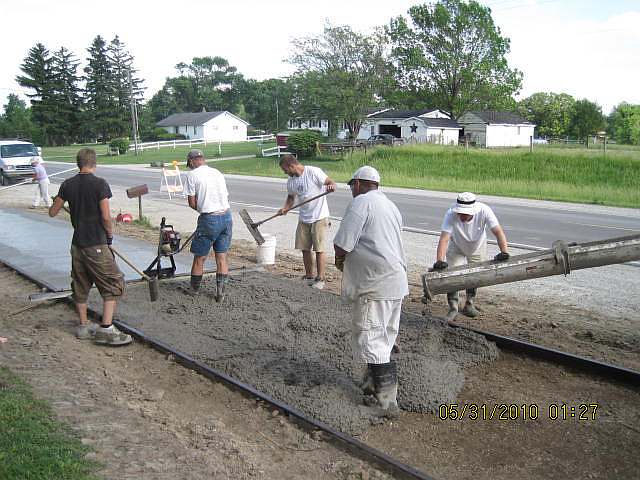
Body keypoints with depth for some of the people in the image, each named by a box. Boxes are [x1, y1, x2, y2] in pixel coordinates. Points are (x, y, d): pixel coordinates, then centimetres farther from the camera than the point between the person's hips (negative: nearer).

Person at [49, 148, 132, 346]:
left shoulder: (68, 185, 4)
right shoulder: (99, 184, -12)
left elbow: (52, 212, 12)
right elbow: (106, 217, -16)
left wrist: (58, 201, 33)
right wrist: (110, 234, 2)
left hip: (77, 243, 6)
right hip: (97, 244, -6)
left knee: (80, 285, 16)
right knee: (113, 284, 0)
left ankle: (83, 326, 25)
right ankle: (106, 328, -8)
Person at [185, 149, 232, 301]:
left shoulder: (193, 175, -3)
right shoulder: (217, 172, 14)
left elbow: (192, 203, -5)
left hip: (209, 220, -5)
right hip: (226, 216, 5)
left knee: (199, 258, 10)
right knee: (221, 257, 11)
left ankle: (194, 290, 23)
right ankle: (220, 292, 13)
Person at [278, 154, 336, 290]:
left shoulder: (314, 172, -13)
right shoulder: (291, 181, 7)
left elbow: (331, 182, -14)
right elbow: (291, 197, 19)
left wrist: (331, 186, -38)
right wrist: (285, 208, 0)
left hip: (319, 217, -7)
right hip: (303, 218, 7)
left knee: (319, 249, -3)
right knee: (305, 248, 9)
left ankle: (320, 279, 6)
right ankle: (309, 276, 22)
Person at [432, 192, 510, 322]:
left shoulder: (484, 211, -36)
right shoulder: (451, 214, -38)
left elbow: (498, 231, -39)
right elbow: (444, 238, -45)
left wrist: (504, 252, -54)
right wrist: (439, 261, -57)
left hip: (477, 248, 1)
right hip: (456, 248, -1)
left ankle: (469, 305, 30)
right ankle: (453, 307, 4)